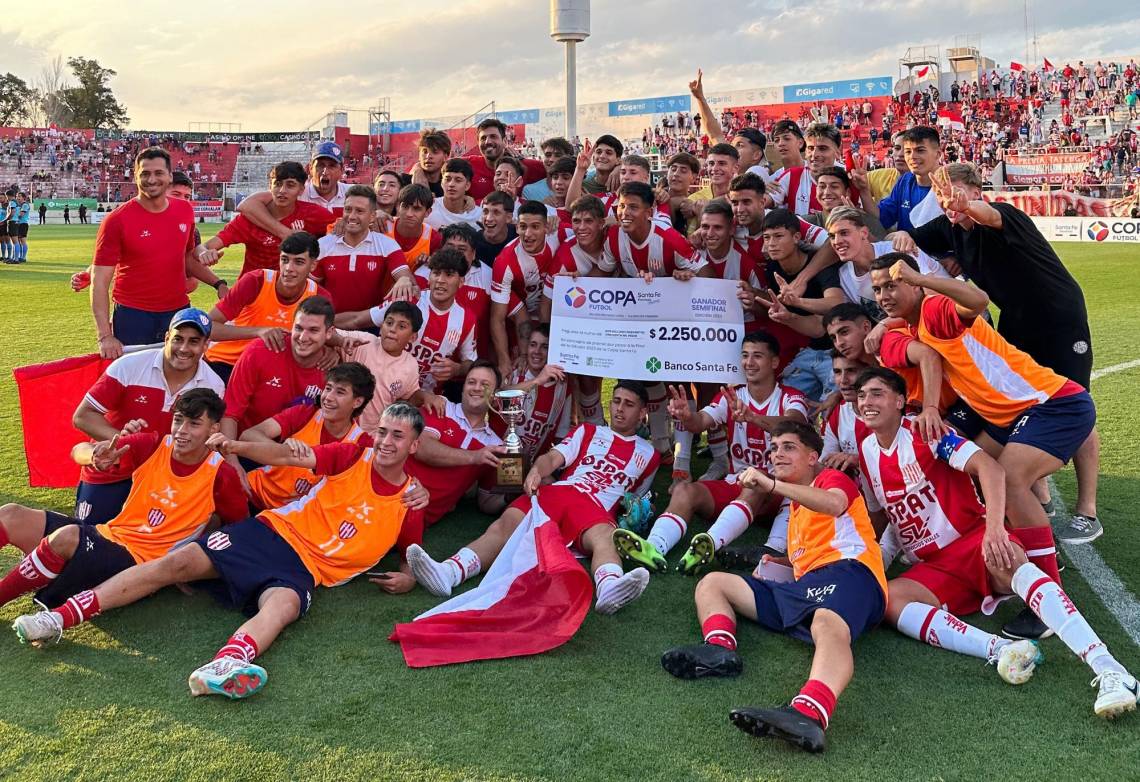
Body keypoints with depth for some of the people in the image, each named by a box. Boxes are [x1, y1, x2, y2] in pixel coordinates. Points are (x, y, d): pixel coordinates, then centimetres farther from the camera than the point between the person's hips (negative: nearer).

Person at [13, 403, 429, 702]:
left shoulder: (410, 503, 3)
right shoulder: (355, 456, 3)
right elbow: (287, 455, -2)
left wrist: (408, 576, -8)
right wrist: (236, 447, -18)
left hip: (304, 569, -2)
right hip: (274, 530, 3)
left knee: (283, 606, -37)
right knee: (180, 561, -14)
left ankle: (220, 669, -67)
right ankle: (60, 617, -15)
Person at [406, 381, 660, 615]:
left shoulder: (647, 454, 28)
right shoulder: (589, 431, 28)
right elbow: (553, 458, 12)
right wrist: (536, 471, -9)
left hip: (597, 508, -2)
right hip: (555, 492, 2)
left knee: (605, 537, -39)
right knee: (505, 524, -28)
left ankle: (609, 589, -74)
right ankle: (448, 573, -52)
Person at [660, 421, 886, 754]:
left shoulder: (832, 478, 11)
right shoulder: (796, 506, 35)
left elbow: (834, 504, -15)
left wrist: (771, 484, -25)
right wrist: (776, 563, 20)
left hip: (846, 570, -8)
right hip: (805, 587, 9)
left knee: (828, 625, -43)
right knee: (712, 582, 8)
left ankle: (809, 714, -72)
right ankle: (720, 648, -26)